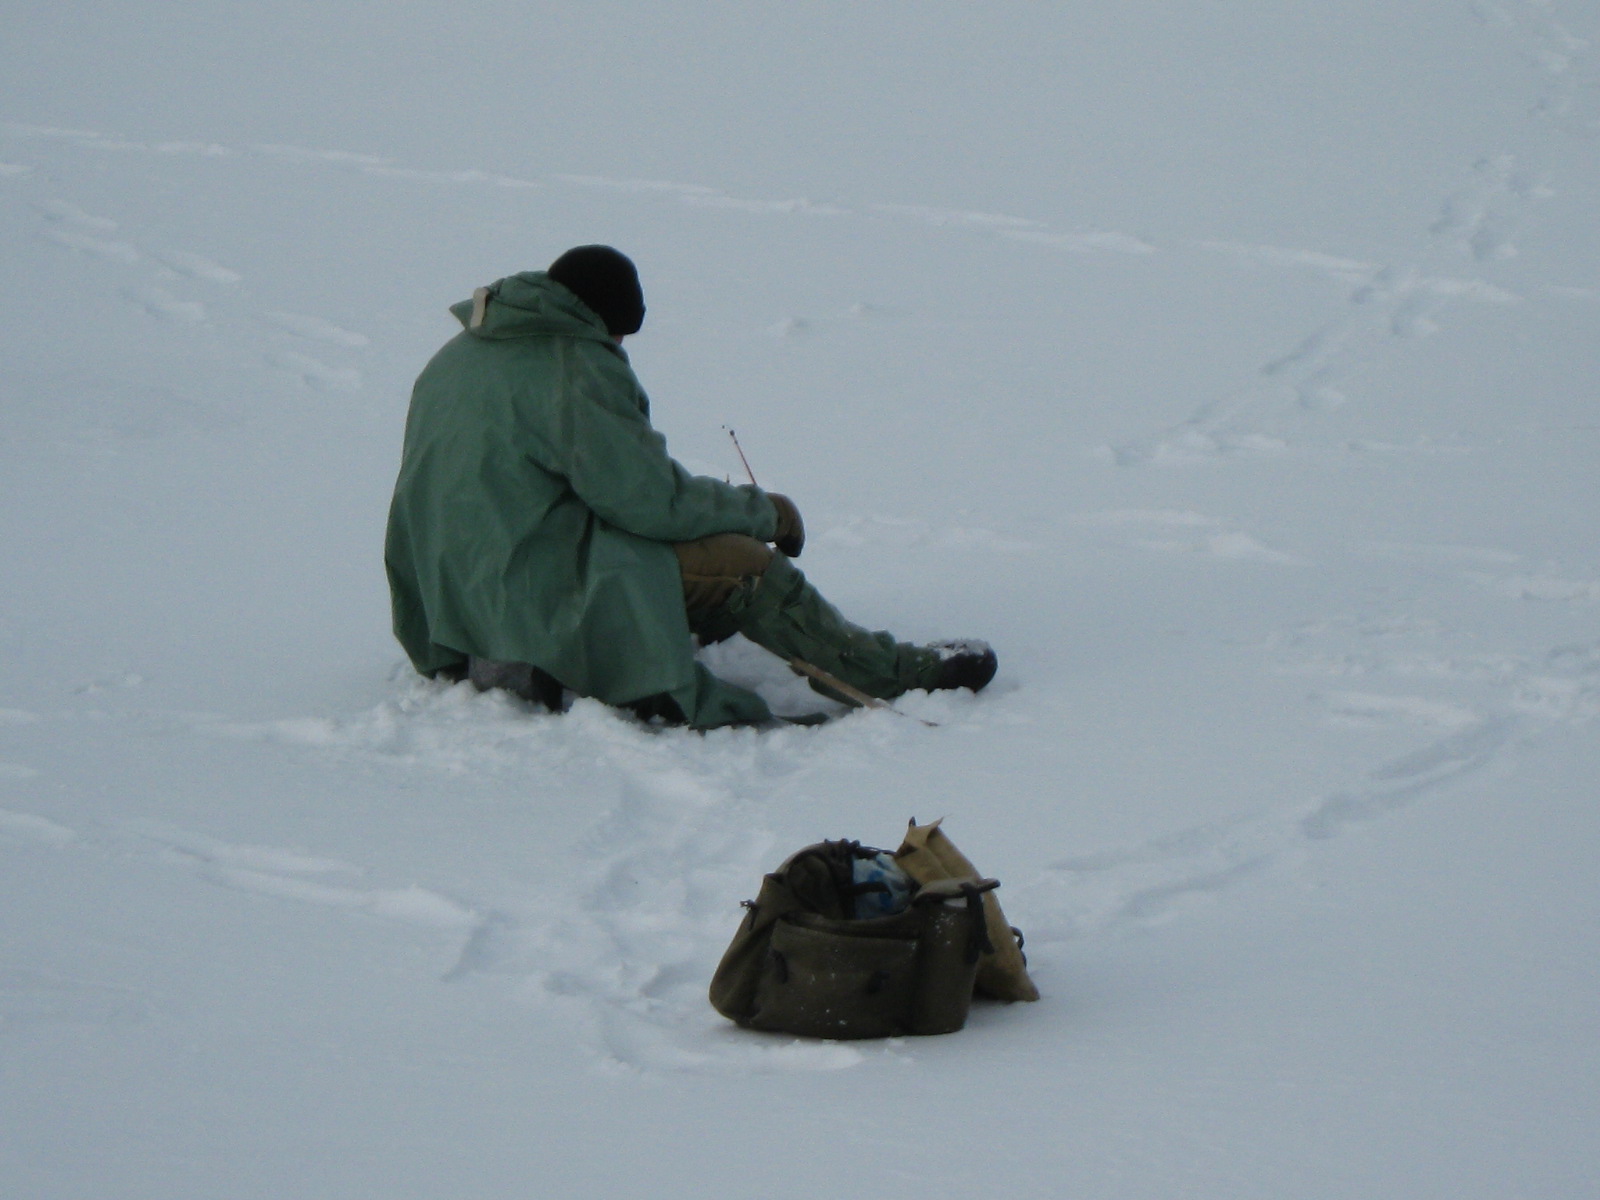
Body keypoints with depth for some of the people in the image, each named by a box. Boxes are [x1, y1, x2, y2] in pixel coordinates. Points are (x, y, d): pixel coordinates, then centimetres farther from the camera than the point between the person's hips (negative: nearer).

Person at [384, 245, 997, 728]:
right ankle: (894, 674, 2)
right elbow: (648, 494, -15)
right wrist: (762, 510, -1)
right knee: (741, 566, -8)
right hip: (535, 598, -9)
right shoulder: (575, 363, -13)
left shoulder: (454, 358, 14)